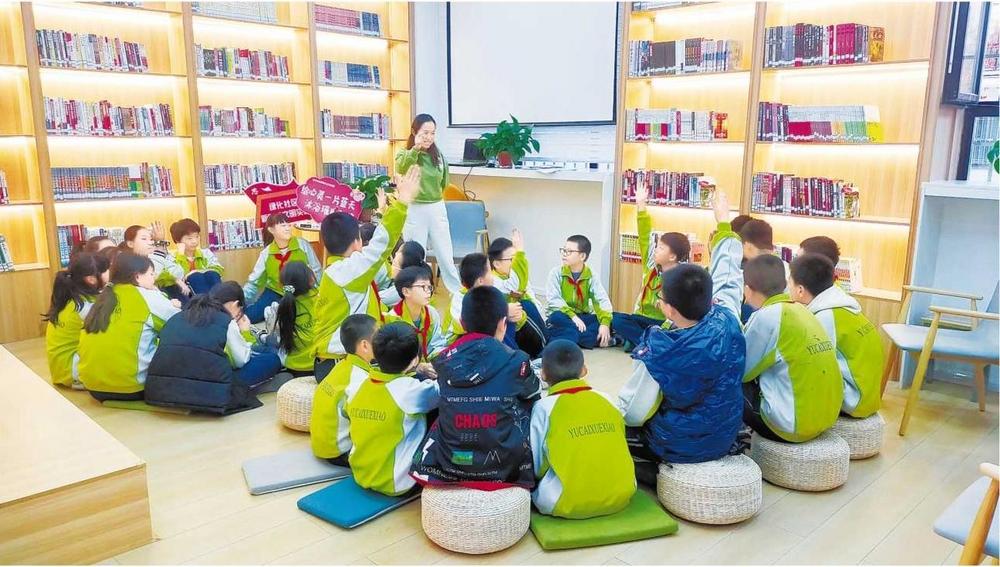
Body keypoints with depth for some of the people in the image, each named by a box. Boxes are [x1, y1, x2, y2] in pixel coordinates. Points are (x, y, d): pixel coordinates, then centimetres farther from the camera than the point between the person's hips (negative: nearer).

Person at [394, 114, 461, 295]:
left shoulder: (437, 155, 6)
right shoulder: (404, 154, -6)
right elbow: (401, 168, -31)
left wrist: (433, 195, 12)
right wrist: (416, 148, -40)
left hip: (437, 209, 3)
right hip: (414, 211, -3)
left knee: (446, 257, 8)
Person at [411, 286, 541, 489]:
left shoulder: (444, 360, -3)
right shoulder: (515, 361, -11)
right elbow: (535, 395, 12)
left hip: (447, 467, 3)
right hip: (504, 468, -2)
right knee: (528, 407, 22)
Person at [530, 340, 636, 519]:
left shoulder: (544, 407, -4)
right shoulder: (607, 399, 6)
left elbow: (535, 465, 0)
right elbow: (617, 451, 13)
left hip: (568, 504, -3)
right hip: (620, 496, 3)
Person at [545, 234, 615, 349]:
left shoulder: (592, 276, -1)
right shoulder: (556, 273, -5)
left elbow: (602, 300, -12)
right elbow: (553, 300, -16)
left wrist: (605, 323, -29)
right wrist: (572, 316, -29)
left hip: (582, 317, 2)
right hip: (563, 316, -2)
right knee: (557, 318, -37)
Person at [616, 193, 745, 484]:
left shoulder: (658, 354, -29)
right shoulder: (726, 320, -17)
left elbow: (632, 415, -22)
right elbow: (727, 276, 3)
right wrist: (723, 222, 17)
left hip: (677, 446, -6)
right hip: (725, 440, 6)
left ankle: (654, 472, 4)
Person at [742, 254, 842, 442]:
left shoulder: (766, 316, -15)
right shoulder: (801, 310, 7)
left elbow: (740, 371, -7)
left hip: (794, 423, -8)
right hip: (826, 417, 8)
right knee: (753, 383, 24)